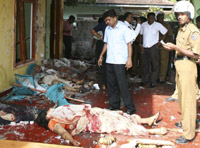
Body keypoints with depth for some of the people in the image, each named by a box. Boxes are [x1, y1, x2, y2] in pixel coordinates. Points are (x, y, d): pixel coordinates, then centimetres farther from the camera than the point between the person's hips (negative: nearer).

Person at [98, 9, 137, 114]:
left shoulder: (123, 28, -7)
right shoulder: (107, 29, 12)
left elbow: (129, 43, -8)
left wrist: (129, 59, -15)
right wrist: (101, 56, 16)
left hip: (120, 61, -7)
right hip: (109, 61, 7)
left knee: (122, 84, -8)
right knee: (111, 84, 10)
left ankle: (130, 107, 0)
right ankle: (114, 105, 22)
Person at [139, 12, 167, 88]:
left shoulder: (158, 25, -5)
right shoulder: (143, 25, 2)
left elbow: (165, 32, 2)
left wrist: (160, 41, -3)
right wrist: (140, 44, 6)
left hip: (153, 47, -3)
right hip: (144, 47, 3)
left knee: (154, 64, -1)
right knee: (144, 64, 11)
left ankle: (153, 81, 6)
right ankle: (144, 80, 24)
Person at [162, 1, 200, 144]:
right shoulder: (181, 30, 14)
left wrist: (176, 48, -24)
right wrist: (171, 47, 10)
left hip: (188, 66, -9)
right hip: (180, 66, 9)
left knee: (188, 99, -8)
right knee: (182, 97, 19)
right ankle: (185, 121, 35)